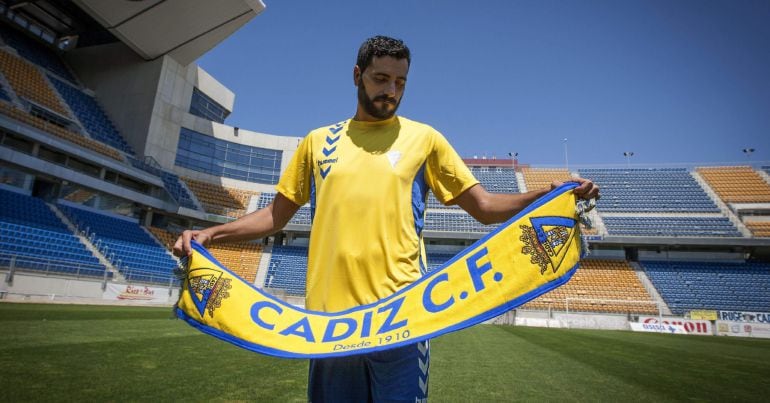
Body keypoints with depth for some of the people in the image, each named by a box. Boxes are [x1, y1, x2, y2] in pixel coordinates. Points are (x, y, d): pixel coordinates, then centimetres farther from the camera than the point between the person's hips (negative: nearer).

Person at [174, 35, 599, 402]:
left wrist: (549, 195, -10)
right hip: (329, 311, 2)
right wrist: (209, 234, 3)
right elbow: (276, 214, 15)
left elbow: (484, 206, 5)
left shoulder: (424, 137, 6)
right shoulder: (318, 141, 11)